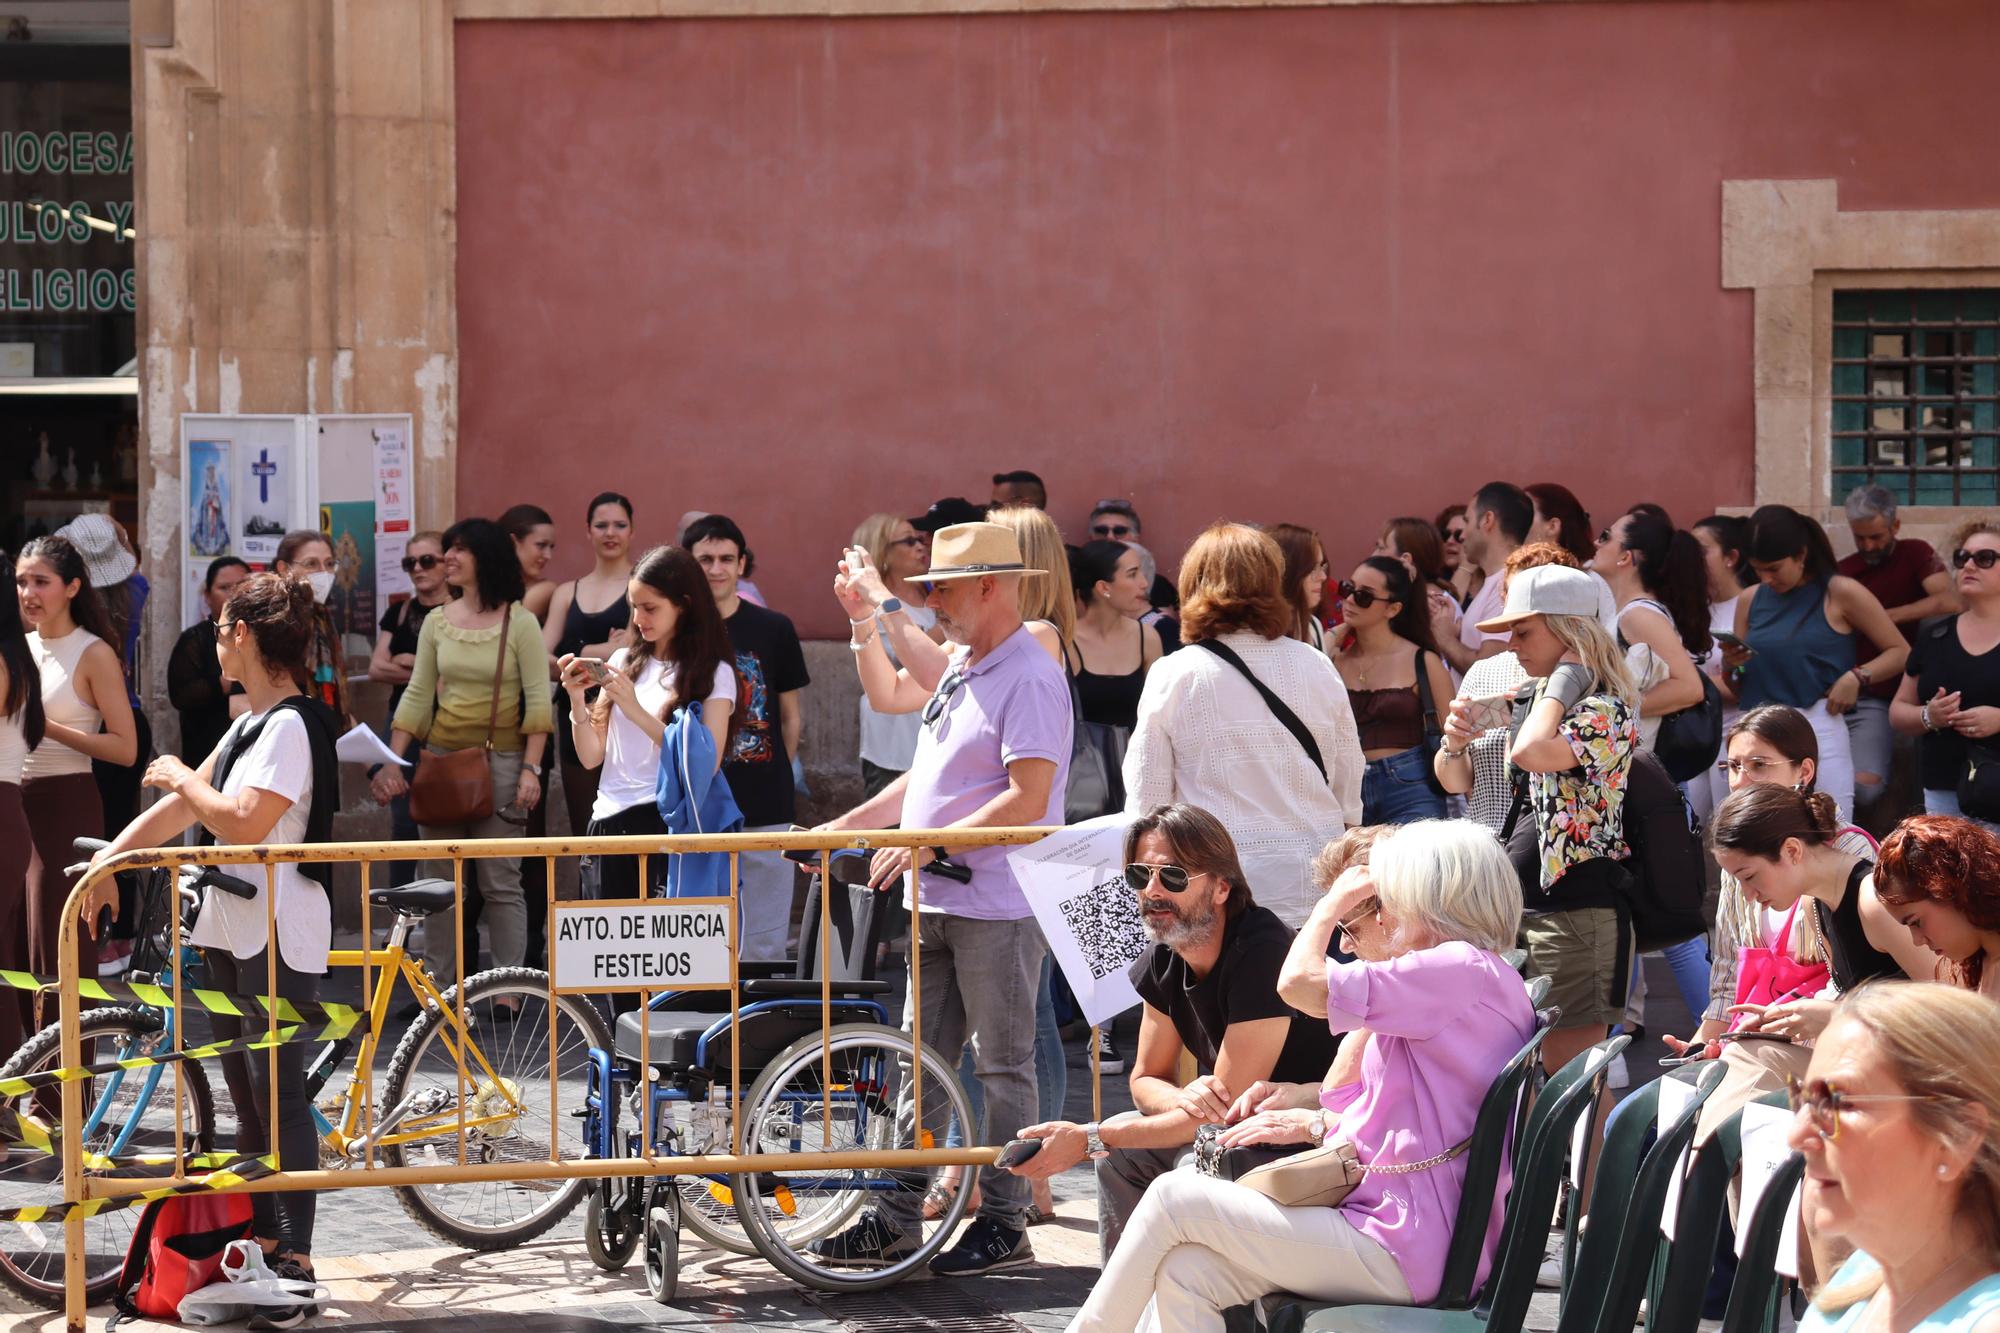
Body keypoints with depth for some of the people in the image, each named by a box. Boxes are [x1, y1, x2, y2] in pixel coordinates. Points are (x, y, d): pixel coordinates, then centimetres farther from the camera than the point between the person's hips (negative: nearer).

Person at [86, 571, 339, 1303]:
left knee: (278, 1092, -8)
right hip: (230, 927, 10)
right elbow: (187, 805, 16)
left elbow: (243, 822, -26)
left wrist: (181, 777, -11)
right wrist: (108, 856, 11)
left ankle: (295, 1262, -5)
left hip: (278, 934, -10)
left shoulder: (291, 725, -16)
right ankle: (262, 1240, 20)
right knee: (245, 1092, 13)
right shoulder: (251, 722, 14)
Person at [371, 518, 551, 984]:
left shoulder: (520, 622, -4)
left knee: (500, 883, -2)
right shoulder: (437, 622, 8)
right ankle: (438, 986, 11)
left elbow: (538, 700, -7)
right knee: (440, 881, 5)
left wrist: (530, 769, -15)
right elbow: (417, 696, 9)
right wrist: (392, 762, 1)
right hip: (441, 755, 4)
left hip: (500, 761, -4)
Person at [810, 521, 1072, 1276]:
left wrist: (929, 845, -22)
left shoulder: (1029, 677, -15)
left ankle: (1003, 1222, 6)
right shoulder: (959, 668, 15)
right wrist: (846, 828, 19)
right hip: (937, 902, 10)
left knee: (1002, 1064, -1)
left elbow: (1027, 799, -22)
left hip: (998, 907, -10)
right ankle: (896, 1219, 16)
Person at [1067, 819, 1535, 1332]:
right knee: (1184, 1274, -2)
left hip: (1401, 1252, -10)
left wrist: (1331, 906, 0)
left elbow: (1299, 982, -17)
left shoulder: (1465, 969, -13)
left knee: (1175, 1198, -6)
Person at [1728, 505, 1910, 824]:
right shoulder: (1750, 601, 13)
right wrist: (1731, 666, -3)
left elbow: (1901, 651, 0)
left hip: (1818, 733, -5)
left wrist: (1857, 676, -15)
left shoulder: (1840, 593, 0)